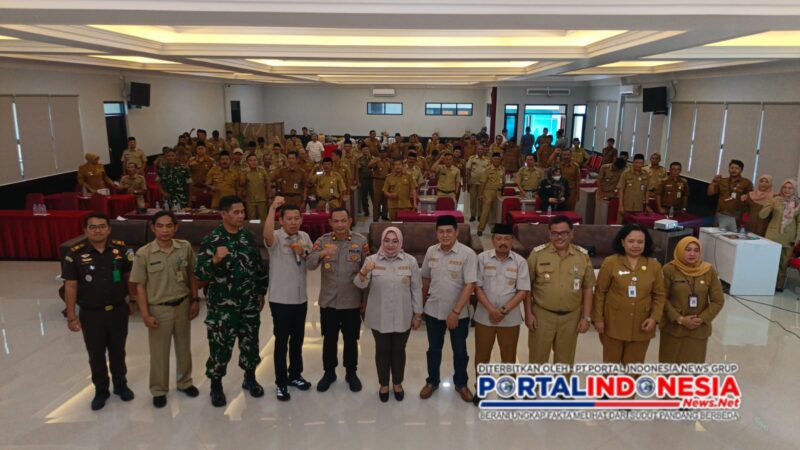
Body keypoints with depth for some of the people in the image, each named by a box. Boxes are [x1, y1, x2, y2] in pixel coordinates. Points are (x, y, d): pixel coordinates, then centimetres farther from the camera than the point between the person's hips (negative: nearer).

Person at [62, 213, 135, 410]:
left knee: (118, 351, 18)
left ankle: (121, 384, 38)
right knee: (96, 355, 14)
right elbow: (70, 286, -7)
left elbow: (129, 277, 4)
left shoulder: (121, 249, -7)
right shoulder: (75, 254, -11)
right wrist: (71, 316, -7)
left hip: (118, 311, 1)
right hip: (91, 314, -1)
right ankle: (101, 390, 34)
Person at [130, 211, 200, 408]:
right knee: (159, 351, 11)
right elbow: (140, 286, -9)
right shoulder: (143, 254, -14)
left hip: (182, 305, 3)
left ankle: (184, 382, 39)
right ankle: (159, 390, 30)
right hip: (159, 309, -2)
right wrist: (145, 314, -11)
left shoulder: (185, 247, -7)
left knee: (184, 347, 18)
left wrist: (195, 300, 3)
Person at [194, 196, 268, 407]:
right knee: (220, 346, 4)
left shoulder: (249, 237, 4)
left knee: (250, 342, 14)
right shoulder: (211, 240, -11)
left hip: (249, 303, 4)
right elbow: (199, 273, -17)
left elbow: (259, 266, 13)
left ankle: (250, 378, 35)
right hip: (222, 305, -4)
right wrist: (215, 260, -34)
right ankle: (216, 385, 25)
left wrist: (261, 292, 14)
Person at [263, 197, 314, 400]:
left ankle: (295, 375, 34)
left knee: (297, 339, 17)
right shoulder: (275, 238, -13)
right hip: (280, 299, -5)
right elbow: (266, 234, -38)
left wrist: (304, 253, -10)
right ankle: (281, 383, 16)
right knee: (281, 341, 3)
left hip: (300, 298, 6)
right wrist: (272, 208, -46)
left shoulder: (304, 237, 4)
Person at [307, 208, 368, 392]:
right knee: (329, 339, 15)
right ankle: (329, 372, 34)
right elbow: (309, 265, -15)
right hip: (328, 301, 1)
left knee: (351, 339, 13)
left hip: (352, 302, -1)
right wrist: (321, 253, -36)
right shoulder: (323, 240, -4)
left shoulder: (361, 241, -6)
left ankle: (351, 373, 33)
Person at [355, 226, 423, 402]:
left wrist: (418, 314, 1)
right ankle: (383, 384, 35)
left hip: (403, 317, 0)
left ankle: (397, 383, 37)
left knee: (398, 350, 15)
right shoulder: (372, 260, -8)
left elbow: (416, 289, -1)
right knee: (382, 351, 14)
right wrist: (363, 272, -38)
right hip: (379, 317, 0)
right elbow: (360, 285, -15)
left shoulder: (410, 261, -7)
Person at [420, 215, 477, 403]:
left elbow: (470, 285, -19)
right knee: (434, 349, 18)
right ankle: (432, 381, 37)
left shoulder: (468, 254, -16)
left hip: (459, 313, -3)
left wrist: (455, 312, -23)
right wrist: (423, 304, 13)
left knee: (460, 351, 15)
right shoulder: (431, 251, -3)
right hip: (433, 311, 3)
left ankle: (461, 384, 35)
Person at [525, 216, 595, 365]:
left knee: (565, 361, 16)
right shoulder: (538, 253, -7)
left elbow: (588, 288, 4)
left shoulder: (583, 255, -2)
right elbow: (527, 286, -2)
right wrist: (528, 313, -6)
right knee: (537, 358, 9)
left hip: (570, 317, 2)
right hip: (542, 315, -2)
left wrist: (586, 317, 0)